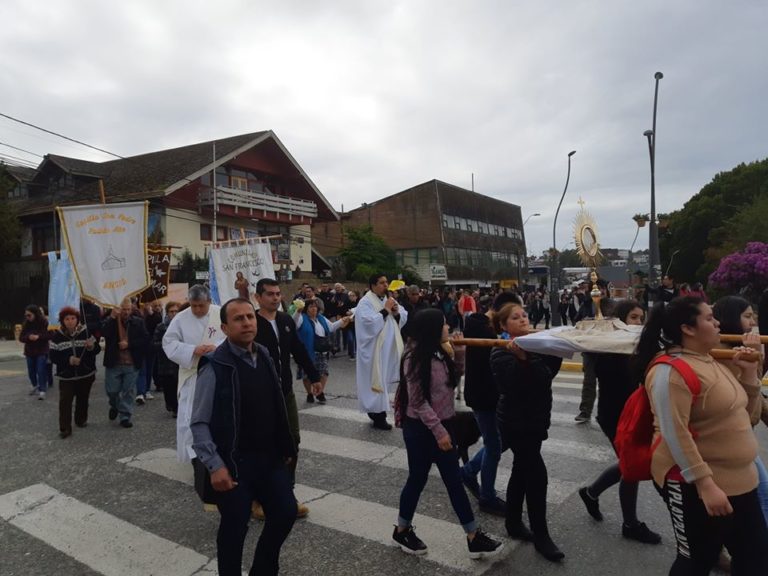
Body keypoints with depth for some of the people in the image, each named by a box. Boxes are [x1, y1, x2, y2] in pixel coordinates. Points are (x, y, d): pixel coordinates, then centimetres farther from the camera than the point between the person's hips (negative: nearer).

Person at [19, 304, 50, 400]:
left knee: (41, 371, -9)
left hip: (42, 351, -5)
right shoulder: (26, 324, 1)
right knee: (31, 371, 14)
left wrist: (38, 336, -27)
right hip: (29, 351, 5)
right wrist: (28, 337, -21)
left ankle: (42, 390, -6)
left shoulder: (44, 322, -10)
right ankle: (35, 386, 37)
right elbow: (21, 338, 0)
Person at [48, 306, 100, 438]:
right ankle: (64, 428, -2)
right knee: (65, 401, -9)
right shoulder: (57, 336, -6)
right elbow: (53, 357, -7)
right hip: (66, 375, -1)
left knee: (83, 399, 15)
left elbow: (97, 350, -3)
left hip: (86, 374, 1)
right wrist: (68, 360, -22)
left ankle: (81, 420, 36)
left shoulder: (86, 332, -6)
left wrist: (92, 346, -25)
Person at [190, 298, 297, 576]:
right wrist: (215, 465, -19)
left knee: (286, 512, 11)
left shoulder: (264, 357, 4)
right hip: (234, 462, -6)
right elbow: (199, 423, -15)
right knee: (235, 527, 4)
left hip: (269, 456, 7)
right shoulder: (215, 367, -17)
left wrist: (285, 447, 12)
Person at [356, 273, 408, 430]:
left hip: (389, 349, 8)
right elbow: (370, 323, -26)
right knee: (376, 380, -2)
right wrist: (385, 310, -20)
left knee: (384, 379, 14)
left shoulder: (388, 300, 11)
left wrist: (396, 312, -9)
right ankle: (378, 415, 6)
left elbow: (404, 318, 11)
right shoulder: (365, 302, -12)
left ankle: (377, 412, 27)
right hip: (374, 350, -8)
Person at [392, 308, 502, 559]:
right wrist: (438, 430, -21)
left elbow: (452, 381, 12)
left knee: (454, 481, 12)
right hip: (420, 428, -8)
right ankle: (402, 531, 30)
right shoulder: (415, 359, -20)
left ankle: (474, 537, 20)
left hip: (442, 425, 8)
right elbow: (418, 401, -21)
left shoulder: (438, 354, 6)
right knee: (417, 480, 8)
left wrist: (459, 352, 3)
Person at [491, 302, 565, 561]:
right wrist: (520, 359, -38)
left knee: (522, 472, 17)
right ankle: (541, 536, 6)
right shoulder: (501, 352, -16)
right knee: (536, 474, -7)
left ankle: (513, 523, 31)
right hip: (516, 421, -8)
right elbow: (509, 385, -29)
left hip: (535, 418, 8)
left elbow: (548, 374, 2)